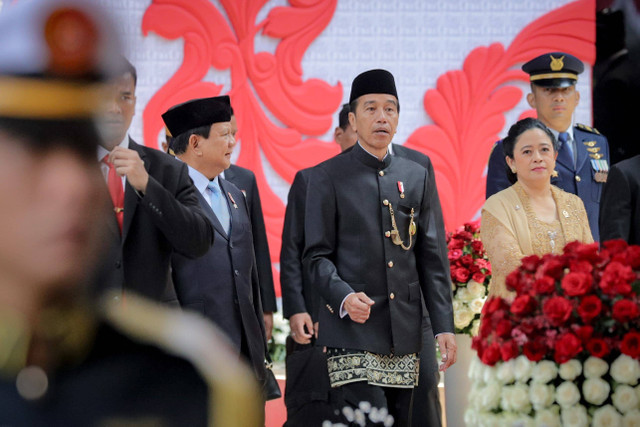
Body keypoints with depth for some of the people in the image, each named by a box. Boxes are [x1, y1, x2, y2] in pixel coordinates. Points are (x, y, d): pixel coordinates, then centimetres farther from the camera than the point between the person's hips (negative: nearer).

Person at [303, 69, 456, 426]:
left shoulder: (418, 177, 13)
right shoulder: (328, 177, 3)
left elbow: (433, 258, 11)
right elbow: (317, 255, 0)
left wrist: (444, 325, 4)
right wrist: (344, 296, -19)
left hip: (406, 332, 4)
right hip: (352, 331, -4)